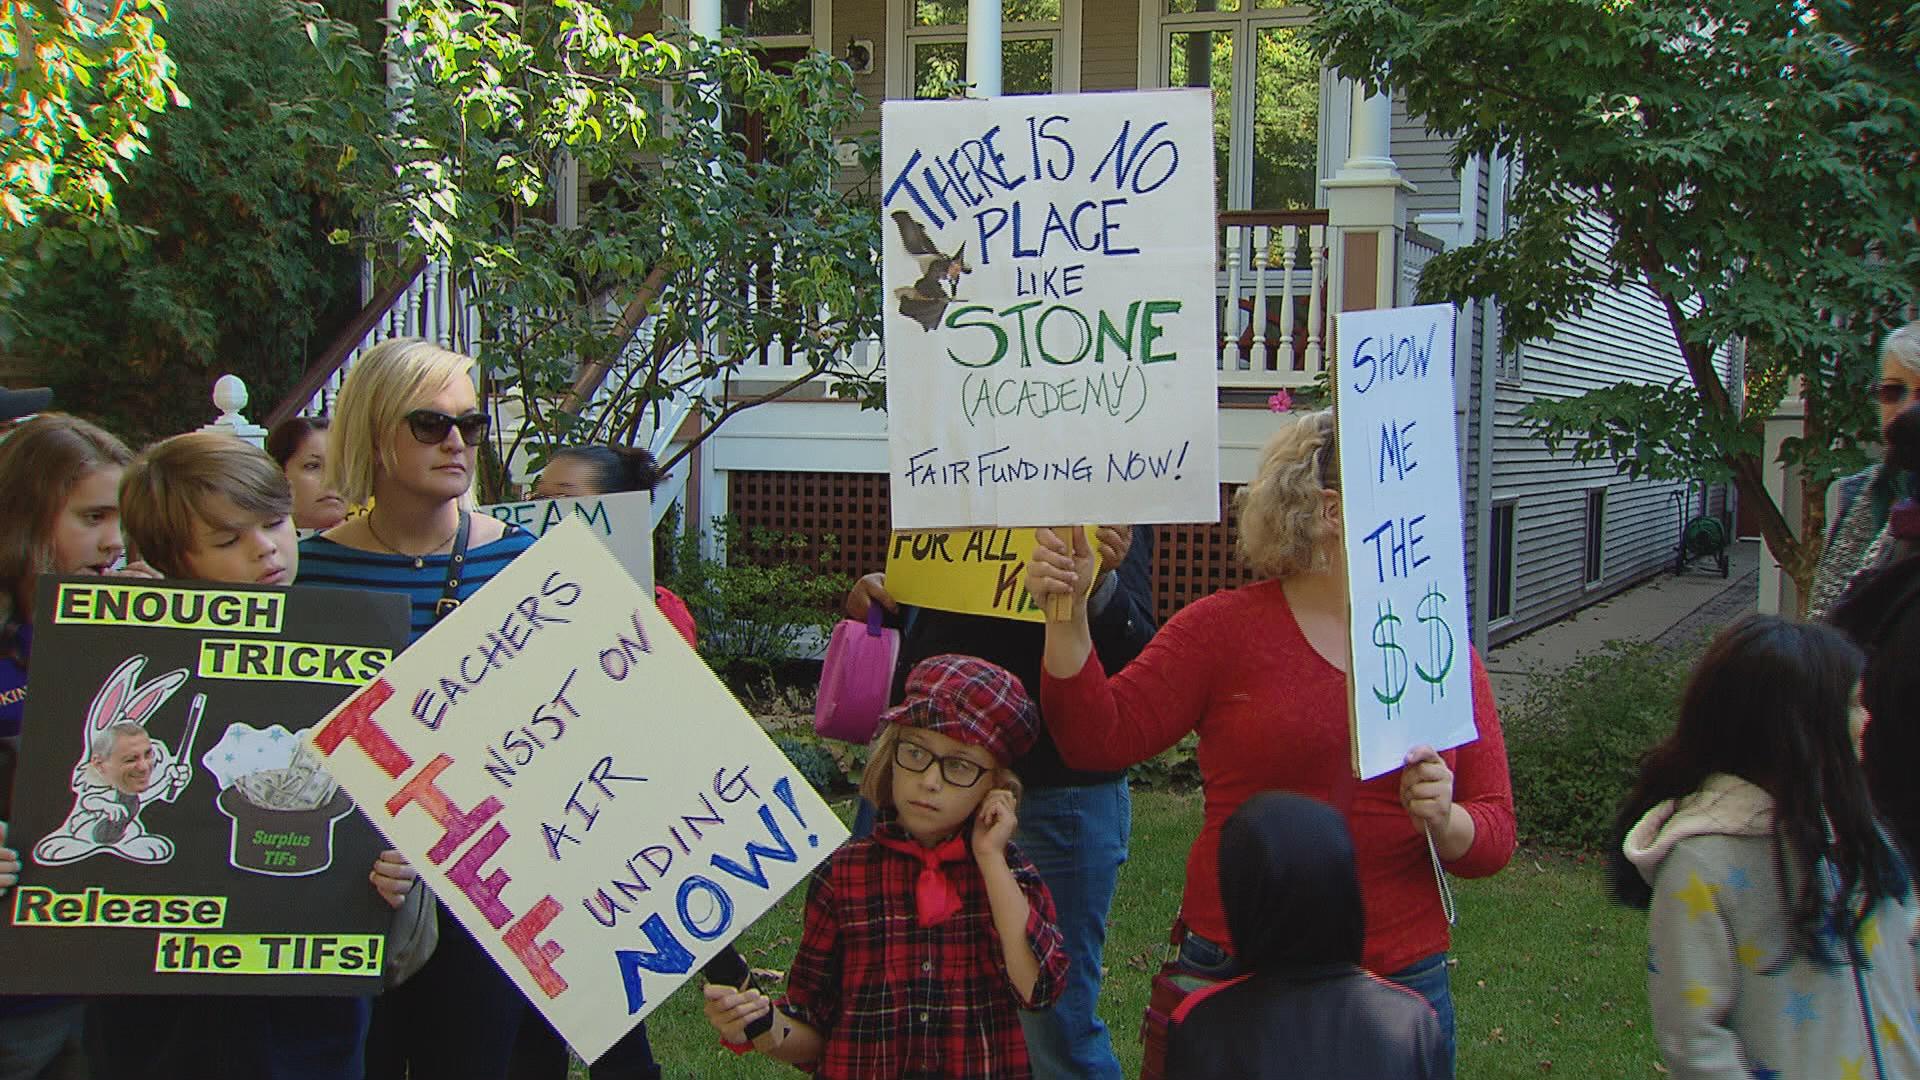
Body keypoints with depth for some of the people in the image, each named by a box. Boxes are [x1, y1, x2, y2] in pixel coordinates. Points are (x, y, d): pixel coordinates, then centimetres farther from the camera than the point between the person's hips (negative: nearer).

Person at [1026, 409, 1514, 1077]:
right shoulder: (1226, 628, -2)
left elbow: (1495, 833, 3)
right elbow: (1099, 737, -8)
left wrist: (1445, 822, -19)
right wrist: (1068, 615, -20)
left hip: (1405, 979, 3)